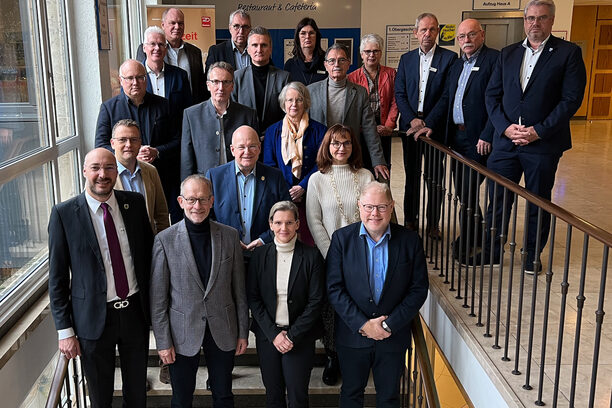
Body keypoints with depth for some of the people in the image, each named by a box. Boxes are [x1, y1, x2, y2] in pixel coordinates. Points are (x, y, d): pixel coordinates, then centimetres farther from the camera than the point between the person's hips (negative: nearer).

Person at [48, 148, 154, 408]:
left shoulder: (135, 203, -2)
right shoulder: (63, 214, -11)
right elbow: (57, 277, -7)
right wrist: (65, 330, -7)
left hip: (136, 311, 3)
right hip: (94, 318, -2)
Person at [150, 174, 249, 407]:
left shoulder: (229, 236, -3)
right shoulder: (165, 240, -9)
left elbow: (239, 289, 3)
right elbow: (158, 298, -6)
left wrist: (243, 332, 4)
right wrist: (163, 342, -6)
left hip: (223, 331, 2)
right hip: (183, 334, -1)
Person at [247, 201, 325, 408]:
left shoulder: (312, 256, -6)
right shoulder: (260, 255, 1)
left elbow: (316, 302, -7)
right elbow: (253, 298, 0)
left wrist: (292, 335, -11)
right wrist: (273, 333, -8)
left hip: (299, 337, -2)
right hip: (267, 335, 2)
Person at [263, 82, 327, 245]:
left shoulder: (318, 130, 8)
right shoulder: (273, 131, 13)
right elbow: (269, 165, 8)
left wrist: (302, 187, -12)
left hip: (310, 195, -1)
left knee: (310, 240, -6)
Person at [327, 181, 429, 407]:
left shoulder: (410, 240, -6)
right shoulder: (342, 238, -7)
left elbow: (419, 288, -6)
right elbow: (334, 288, -9)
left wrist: (390, 325, -13)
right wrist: (362, 325, -16)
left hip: (394, 336, 0)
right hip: (352, 335, 0)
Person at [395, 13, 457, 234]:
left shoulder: (449, 57, -1)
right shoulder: (406, 58, 10)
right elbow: (399, 93, 6)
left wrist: (428, 124, -12)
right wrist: (412, 119, -8)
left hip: (435, 126, -3)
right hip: (410, 125, 3)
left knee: (435, 177, 2)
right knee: (411, 176, 10)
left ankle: (433, 224, 12)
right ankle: (410, 220, 20)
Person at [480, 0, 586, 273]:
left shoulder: (568, 53, -2)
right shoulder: (508, 53, 11)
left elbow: (572, 98, -8)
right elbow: (491, 95, 7)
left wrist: (539, 131, -15)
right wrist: (506, 127, -8)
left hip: (543, 143, -3)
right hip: (505, 141, 3)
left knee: (539, 203, 10)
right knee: (497, 199, 6)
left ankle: (533, 256, 26)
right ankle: (492, 251, 21)